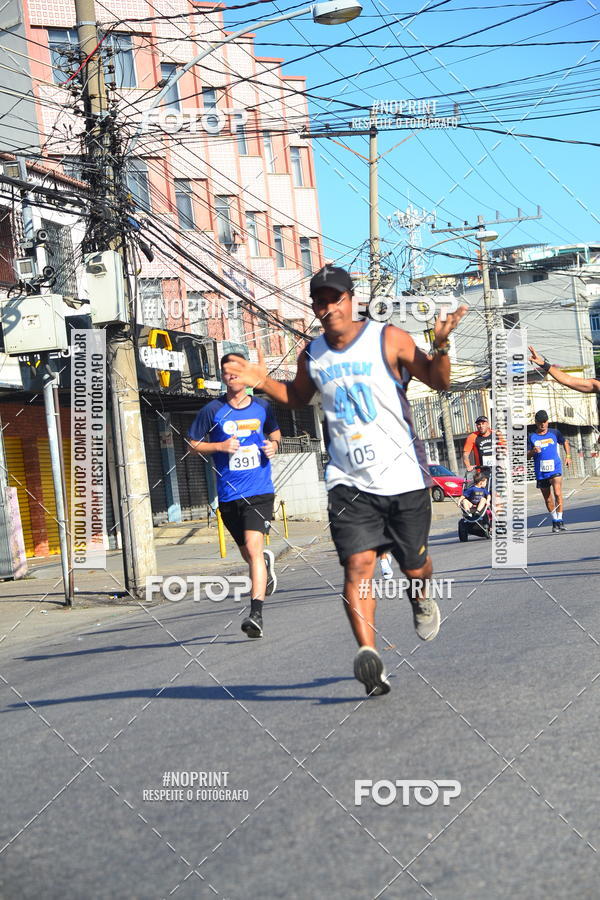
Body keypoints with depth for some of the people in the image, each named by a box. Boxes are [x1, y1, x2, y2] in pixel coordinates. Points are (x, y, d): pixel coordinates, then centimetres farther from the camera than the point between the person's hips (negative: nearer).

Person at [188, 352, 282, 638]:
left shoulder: (262, 407, 5)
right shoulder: (212, 411, -1)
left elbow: (275, 433, 24)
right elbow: (193, 444, 5)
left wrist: (273, 445, 1)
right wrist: (220, 446, -12)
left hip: (260, 491, -1)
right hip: (228, 495, 1)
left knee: (254, 547, -18)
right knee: (248, 554, 14)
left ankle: (256, 614, -20)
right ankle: (267, 561, 52)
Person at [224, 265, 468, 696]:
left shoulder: (388, 339, -5)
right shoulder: (312, 355, 7)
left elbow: (439, 382, -3)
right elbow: (297, 398, 26)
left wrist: (440, 348, -23)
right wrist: (263, 381, 8)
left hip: (404, 477, -2)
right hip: (350, 482, 2)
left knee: (414, 566, 11)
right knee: (358, 564, -16)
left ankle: (421, 598, 47)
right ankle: (369, 654, -23)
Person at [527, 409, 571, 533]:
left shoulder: (554, 433, 6)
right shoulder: (531, 437, 2)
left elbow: (565, 442, 24)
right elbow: (527, 456, 4)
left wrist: (568, 456, 12)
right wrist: (533, 451, -16)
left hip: (555, 468, -1)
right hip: (540, 472, 1)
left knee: (558, 493, -19)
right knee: (547, 498, 9)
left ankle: (559, 520, -13)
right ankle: (554, 520, 24)